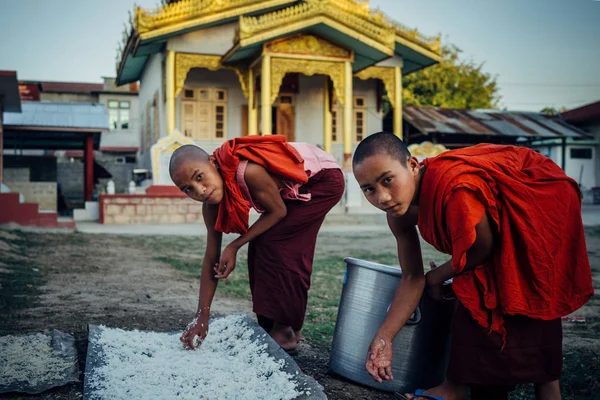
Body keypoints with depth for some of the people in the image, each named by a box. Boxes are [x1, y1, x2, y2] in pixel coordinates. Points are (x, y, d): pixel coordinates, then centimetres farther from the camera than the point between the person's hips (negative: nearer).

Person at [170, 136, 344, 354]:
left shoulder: (248, 172, -37)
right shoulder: (211, 204, -13)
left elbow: (278, 212, -21)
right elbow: (212, 258, -8)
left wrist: (234, 246, -21)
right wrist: (201, 317, -9)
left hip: (323, 179, -7)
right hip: (293, 190, 7)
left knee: (275, 245, -15)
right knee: (259, 248, 0)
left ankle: (285, 330, -2)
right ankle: (270, 327, 14)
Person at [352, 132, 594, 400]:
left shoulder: (454, 189, -43)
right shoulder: (399, 212, -16)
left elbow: (483, 249, -25)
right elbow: (412, 278, -8)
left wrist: (438, 276, -7)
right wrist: (383, 337, -15)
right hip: (499, 222, 7)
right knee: (477, 297, 8)